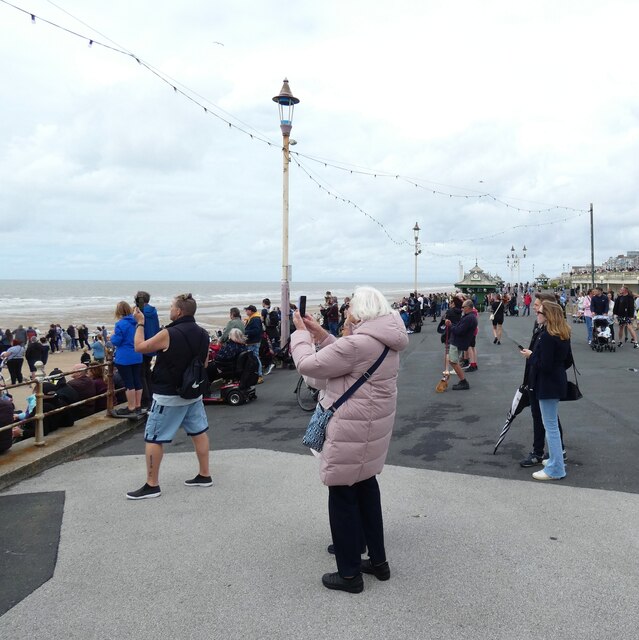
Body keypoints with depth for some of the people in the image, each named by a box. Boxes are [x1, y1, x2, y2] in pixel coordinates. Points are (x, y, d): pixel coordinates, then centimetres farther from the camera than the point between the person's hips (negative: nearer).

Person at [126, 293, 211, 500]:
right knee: (199, 432, 16)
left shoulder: (168, 334, -20)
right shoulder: (203, 334, 1)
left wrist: (140, 323, 2)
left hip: (168, 396, -7)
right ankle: (204, 475, 25)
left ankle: (152, 485, 9)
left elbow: (139, 347, -8)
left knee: (153, 438, 3)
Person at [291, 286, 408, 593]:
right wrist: (322, 335, 9)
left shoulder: (357, 343, -25)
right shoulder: (385, 341, 5)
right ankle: (378, 561, 34)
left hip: (352, 429, -10)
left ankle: (350, 573, 17)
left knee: (343, 495, 4)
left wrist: (301, 332, -3)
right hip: (373, 423, 10)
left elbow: (308, 365, -19)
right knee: (366, 486, 21)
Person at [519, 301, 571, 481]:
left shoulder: (546, 336, -22)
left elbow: (544, 365, -24)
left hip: (548, 386, -10)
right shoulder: (563, 335, 7)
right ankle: (556, 459, 32)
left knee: (550, 426, -2)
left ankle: (555, 469, 5)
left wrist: (530, 355, -9)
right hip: (558, 383, 10)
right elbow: (568, 361, 14)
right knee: (552, 424, 21)